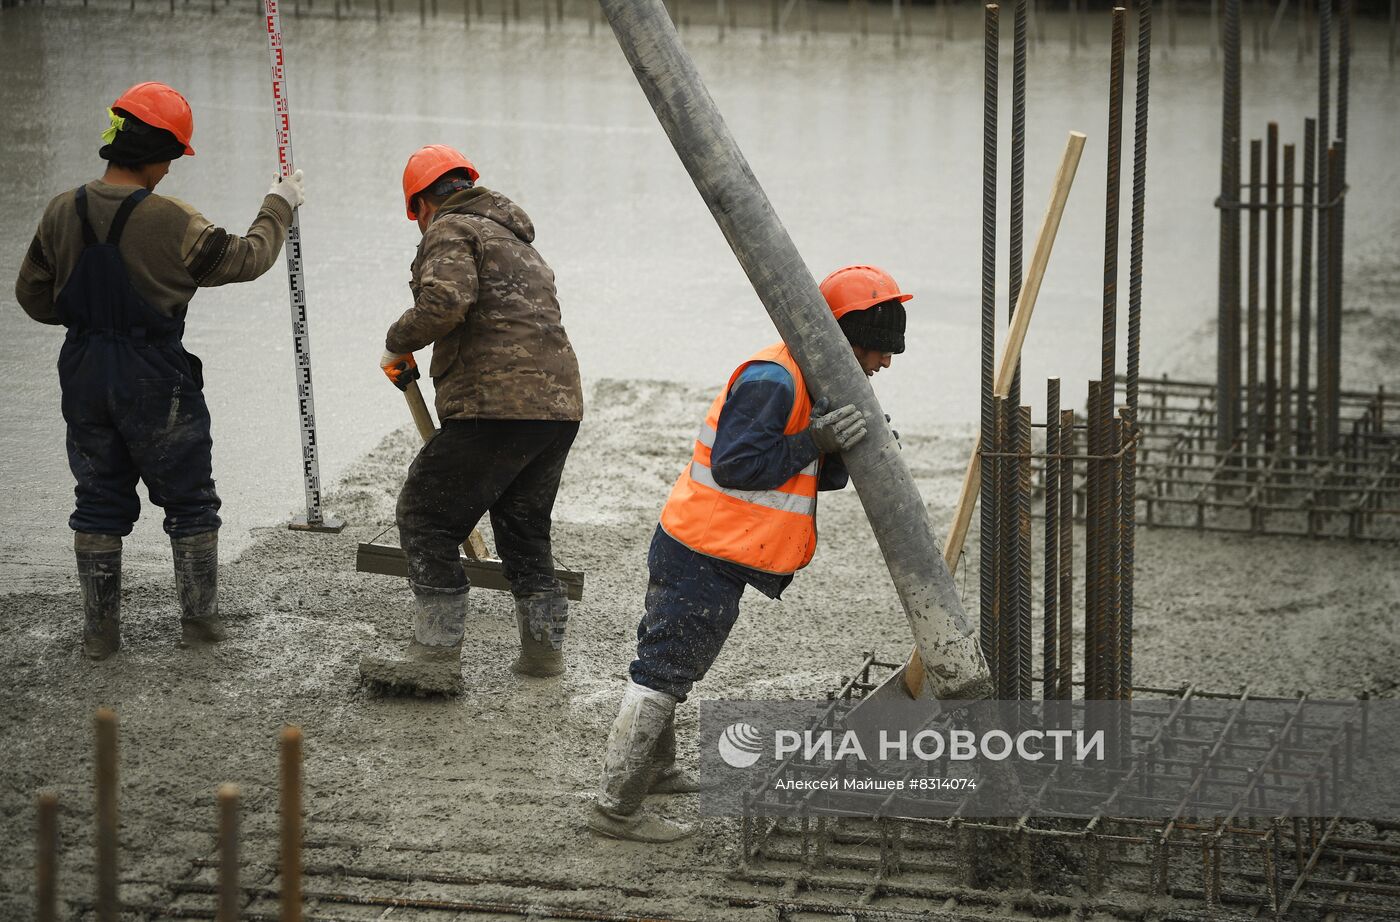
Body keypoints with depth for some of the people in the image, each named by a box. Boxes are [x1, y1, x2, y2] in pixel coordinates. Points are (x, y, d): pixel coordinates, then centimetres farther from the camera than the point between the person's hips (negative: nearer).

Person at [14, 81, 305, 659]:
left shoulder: (61, 214, -3)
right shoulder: (171, 222, -18)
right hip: (156, 381, -4)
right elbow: (245, 259, -3)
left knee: (100, 502, 13)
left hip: (84, 373, 4)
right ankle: (200, 618, 18)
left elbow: (34, 296, 7)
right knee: (189, 500, 12)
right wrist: (278, 207, 14)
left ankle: (100, 629, 15)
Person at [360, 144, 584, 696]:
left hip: (496, 403, -9)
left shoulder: (450, 230, 1)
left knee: (427, 521, -1)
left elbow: (445, 302, -19)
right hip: (560, 405, 9)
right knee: (524, 527, 22)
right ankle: (544, 647, 22)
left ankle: (436, 657, -7)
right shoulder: (520, 242, 29)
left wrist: (398, 344, -2)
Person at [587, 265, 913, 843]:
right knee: (664, 671, -7)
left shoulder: (813, 383, 13)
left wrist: (840, 451, -10)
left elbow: (821, 478, 11)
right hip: (707, 557, -11)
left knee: (668, 663, 25)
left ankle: (654, 769, 42)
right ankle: (616, 807, -3)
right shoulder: (772, 382, -21)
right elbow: (734, 465, -25)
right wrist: (812, 442, -25)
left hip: (700, 551, 11)